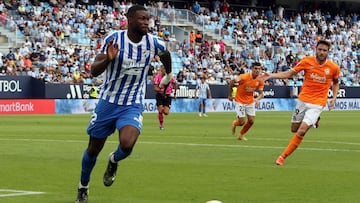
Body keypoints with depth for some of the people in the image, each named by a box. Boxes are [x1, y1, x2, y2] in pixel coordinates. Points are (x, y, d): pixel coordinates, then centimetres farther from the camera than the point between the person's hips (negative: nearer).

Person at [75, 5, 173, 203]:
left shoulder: (154, 43, -10)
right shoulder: (114, 39, -15)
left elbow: (166, 54, 16)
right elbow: (93, 71, -19)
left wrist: (168, 75, 30)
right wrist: (108, 59, -38)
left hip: (133, 105, 0)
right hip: (108, 101, 0)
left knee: (127, 144, -25)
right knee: (94, 148, 12)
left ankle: (114, 161, 12)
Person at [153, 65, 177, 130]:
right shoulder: (157, 77, -10)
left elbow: (175, 84, 12)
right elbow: (155, 88, -13)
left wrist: (175, 93, 16)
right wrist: (160, 90, -34)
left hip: (168, 96, 1)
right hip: (160, 95, -1)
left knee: (166, 112, -10)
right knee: (160, 111, -10)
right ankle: (161, 124, 14)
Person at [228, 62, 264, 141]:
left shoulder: (260, 81, -8)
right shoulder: (244, 77, -23)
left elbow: (261, 93, 0)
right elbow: (231, 82, -12)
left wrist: (257, 99, -23)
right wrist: (230, 95, -5)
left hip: (250, 102, 5)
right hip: (240, 101, -5)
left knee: (251, 121, -1)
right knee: (242, 122, -8)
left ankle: (241, 135, 25)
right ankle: (234, 123, 31)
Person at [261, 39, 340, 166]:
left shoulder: (334, 68, -7)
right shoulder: (307, 61, -8)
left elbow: (336, 83, 14)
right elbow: (289, 73, -2)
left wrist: (334, 99, 2)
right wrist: (272, 75, -15)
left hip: (317, 104, -3)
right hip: (303, 100, 3)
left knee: (301, 131, -16)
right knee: (294, 129, 13)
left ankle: (283, 156, -5)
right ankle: (314, 121, 43)